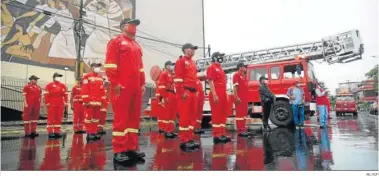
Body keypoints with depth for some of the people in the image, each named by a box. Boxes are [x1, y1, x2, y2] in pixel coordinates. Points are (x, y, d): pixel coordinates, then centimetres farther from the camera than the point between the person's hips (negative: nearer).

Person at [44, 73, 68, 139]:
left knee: (59, 118, 5)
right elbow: (46, 95, -4)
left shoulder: (63, 85, 12)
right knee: (51, 118, -2)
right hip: (52, 105, -4)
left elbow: (65, 94, 10)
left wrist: (66, 102, 1)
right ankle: (50, 132, 2)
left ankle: (57, 132, 11)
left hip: (60, 105, 4)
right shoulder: (49, 85, 0)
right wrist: (47, 103, -10)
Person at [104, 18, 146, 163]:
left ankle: (131, 148, 15)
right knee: (121, 118, -5)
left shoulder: (137, 45, 24)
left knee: (134, 117, 8)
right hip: (121, 87, -7)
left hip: (136, 87, 8)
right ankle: (119, 151, 1)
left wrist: (142, 83, 15)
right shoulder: (116, 41, 1)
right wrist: (115, 83, -15)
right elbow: (110, 64, -8)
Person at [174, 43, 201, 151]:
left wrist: (195, 91, 18)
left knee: (191, 116, 10)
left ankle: (190, 139, 17)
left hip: (193, 92, 9)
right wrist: (182, 92, -19)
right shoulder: (181, 61, -4)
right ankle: (183, 141, -2)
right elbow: (178, 78, -13)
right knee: (184, 116, -7)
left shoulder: (192, 63, 22)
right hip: (185, 92, -9)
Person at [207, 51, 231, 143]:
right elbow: (211, 81, -15)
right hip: (216, 95, -10)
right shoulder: (211, 68, -6)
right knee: (216, 115, -7)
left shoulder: (220, 68, 23)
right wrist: (214, 95, -23)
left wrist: (225, 94, 20)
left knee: (223, 114, 10)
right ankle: (216, 135, -3)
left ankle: (222, 134, 16)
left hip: (223, 95, 10)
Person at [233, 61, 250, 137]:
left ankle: (243, 130, 16)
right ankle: (240, 131, -7)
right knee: (239, 114, -8)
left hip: (245, 98, 10)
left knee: (244, 114, 10)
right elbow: (235, 87, -14)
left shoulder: (244, 76, 22)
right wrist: (236, 97, -22)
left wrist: (246, 97, 20)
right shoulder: (236, 75, -5)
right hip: (239, 98, -10)